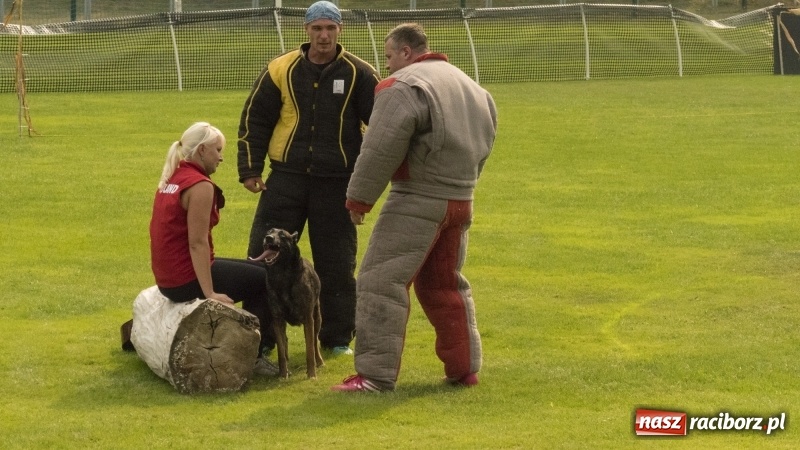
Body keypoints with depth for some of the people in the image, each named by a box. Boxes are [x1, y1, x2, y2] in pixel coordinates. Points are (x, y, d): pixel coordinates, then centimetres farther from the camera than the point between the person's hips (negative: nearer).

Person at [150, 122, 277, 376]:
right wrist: (210, 294, -24)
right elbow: (197, 243, -23)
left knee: (253, 271, 23)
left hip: (167, 278, 10)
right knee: (267, 279, 0)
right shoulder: (199, 185, -18)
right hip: (188, 281, -10)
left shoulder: (171, 179, 12)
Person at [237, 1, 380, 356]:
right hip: (286, 180, 1)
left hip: (337, 184, -1)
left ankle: (337, 339, 18)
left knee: (337, 265, 6)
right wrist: (250, 170, 1)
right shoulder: (281, 70, 1)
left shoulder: (358, 74, -1)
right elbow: (254, 120, 6)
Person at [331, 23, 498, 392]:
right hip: (461, 202, 8)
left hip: (417, 200, -8)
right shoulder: (471, 87, 17)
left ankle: (376, 374, -10)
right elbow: (482, 145, 21)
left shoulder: (403, 87, -11)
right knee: (445, 285, 21)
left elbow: (381, 149, -16)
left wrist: (359, 196, -8)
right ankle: (464, 368, 22)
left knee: (381, 282, -5)